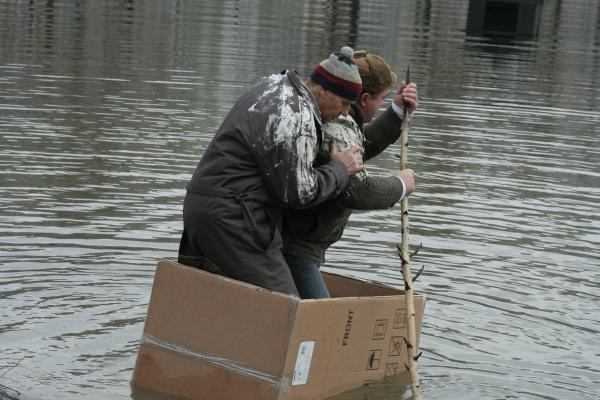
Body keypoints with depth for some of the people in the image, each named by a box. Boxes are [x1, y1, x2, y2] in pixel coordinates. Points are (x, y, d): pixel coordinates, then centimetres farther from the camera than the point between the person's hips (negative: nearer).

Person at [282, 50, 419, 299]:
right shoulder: (338, 128, -20)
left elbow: (360, 149, 29)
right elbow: (357, 191, -28)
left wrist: (397, 113, 19)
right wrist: (400, 185, -10)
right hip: (295, 248, -11)